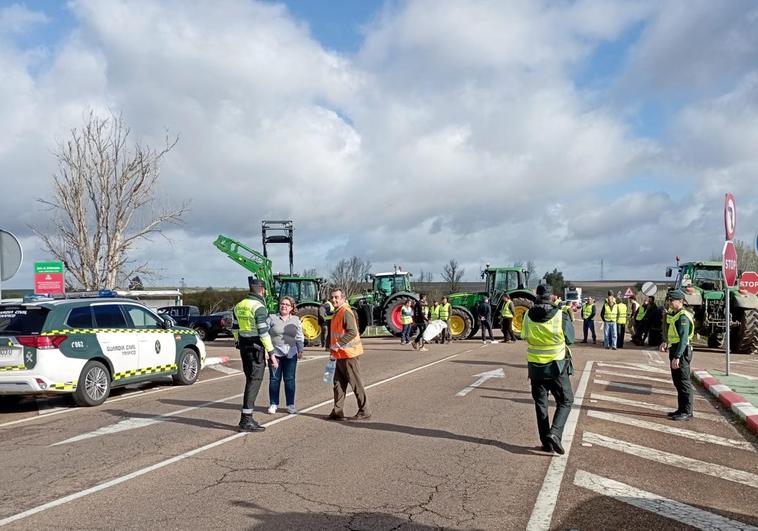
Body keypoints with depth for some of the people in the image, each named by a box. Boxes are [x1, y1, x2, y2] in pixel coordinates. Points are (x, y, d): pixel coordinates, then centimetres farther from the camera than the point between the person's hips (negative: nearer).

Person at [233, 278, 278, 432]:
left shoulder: (239, 305, 10)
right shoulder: (259, 307, -16)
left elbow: (235, 329, 16)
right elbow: (264, 333, -19)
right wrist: (271, 354, -15)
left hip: (244, 347, 8)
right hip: (256, 348, -8)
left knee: (250, 380, 16)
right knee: (254, 381, -4)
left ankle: (246, 418, 21)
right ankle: (246, 421, -4)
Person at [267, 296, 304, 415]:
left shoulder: (296, 320, 9)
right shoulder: (272, 318, 2)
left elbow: (299, 337, 12)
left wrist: (300, 350, 7)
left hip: (290, 354, 2)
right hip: (275, 353, -1)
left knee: (290, 379, 4)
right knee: (274, 379, 4)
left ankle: (290, 404, 13)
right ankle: (273, 404, 14)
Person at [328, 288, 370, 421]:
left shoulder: (346, 312, -16)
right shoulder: (338, 312, 15)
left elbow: (352, 332, -25)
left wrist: (339, 344, -26)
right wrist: (334, 350, 24)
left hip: (348, 354, -10)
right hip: (341, 355, 10)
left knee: (356, 384, 0)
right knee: (338, 384, 12)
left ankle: (364, 411, 9)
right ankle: (338, 412, 19)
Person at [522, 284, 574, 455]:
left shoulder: (528, 316, -7)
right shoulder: (561, 316, -16)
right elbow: (570, 339, -2)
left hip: (535, 366, 3)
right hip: (557, 365, -3)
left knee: (540, 402, 14)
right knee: (565, 400, 11)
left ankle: (546, 441, 17)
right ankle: (554, 433, -8)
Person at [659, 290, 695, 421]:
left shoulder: (683, 316, -17)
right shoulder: (673, 314, 14)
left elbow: (684, 338, -24)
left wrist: (677, 357, -28)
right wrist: (666, 343, 8)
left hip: (682, 352, -10)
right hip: (674, 351, 10)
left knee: (684, 383, -4)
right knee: (677, 382, 15)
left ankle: (687, 412, 2)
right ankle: (681, 409, 23)